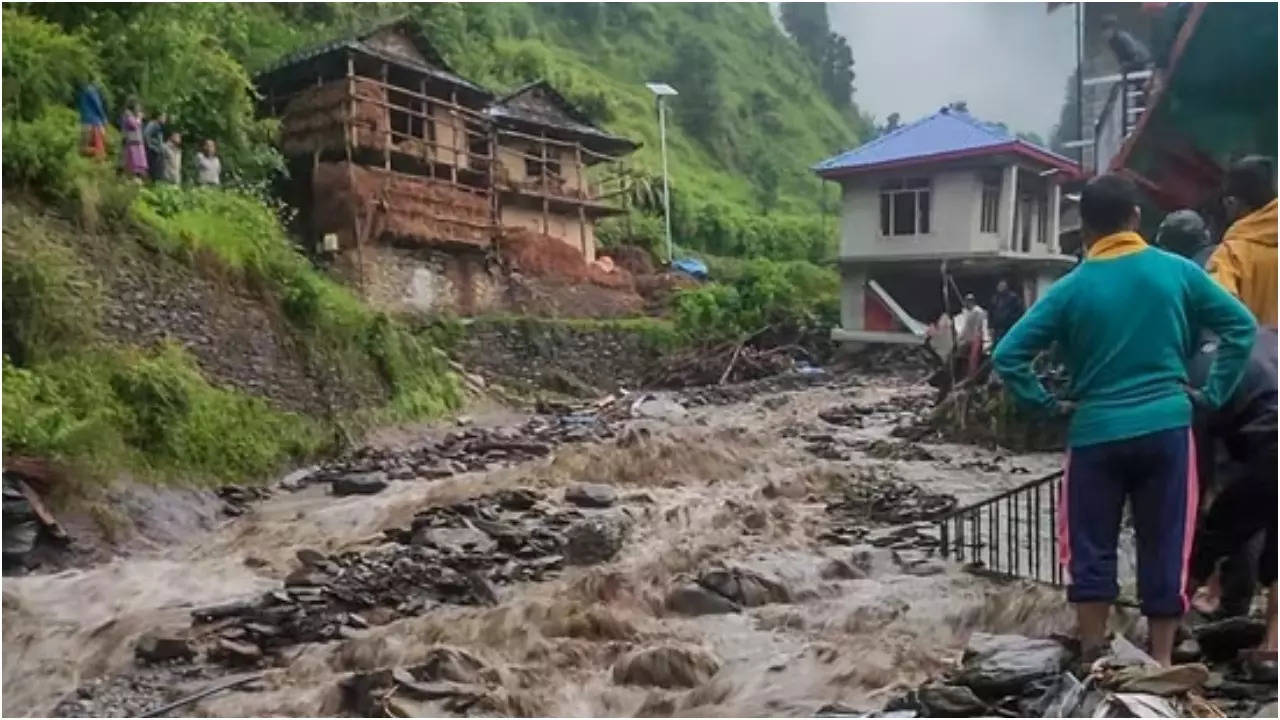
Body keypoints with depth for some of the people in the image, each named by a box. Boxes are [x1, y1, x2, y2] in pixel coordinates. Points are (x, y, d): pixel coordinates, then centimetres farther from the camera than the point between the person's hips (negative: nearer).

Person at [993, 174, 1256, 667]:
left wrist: (1046, 404, 2)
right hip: (1166, 428, 1)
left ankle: (1092, 660, 14)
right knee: (1165, 549, 10)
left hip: (1096, 434, -1)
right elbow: (1241, 326, 1)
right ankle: (1161, 661, 17)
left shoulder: (1071, 289, -3)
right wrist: (1213, 393, 6)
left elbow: (1008, 354, -7)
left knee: (1091, 551, 9)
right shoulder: (1176, 271, 1)